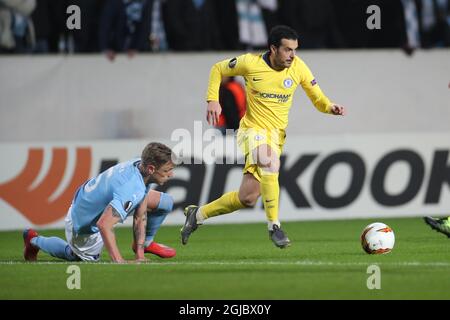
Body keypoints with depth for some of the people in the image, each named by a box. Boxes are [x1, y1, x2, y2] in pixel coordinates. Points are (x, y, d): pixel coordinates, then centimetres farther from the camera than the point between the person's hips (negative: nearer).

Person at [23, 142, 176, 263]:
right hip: (84, 226, -8)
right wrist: (119, 262, -46)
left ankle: (145, 243, 27)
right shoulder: (131, 190, -43)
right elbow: (104, 224, -47)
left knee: (166, 202, 0)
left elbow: (140, 216, -8)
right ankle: (35, 240, 33)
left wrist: (140, 255, -10)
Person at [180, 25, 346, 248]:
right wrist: (212, 100, -8)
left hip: (276, 135, 4)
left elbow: (318, 99, 1)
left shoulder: (297, 67, -6)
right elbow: (218, 69, 5)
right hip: (252, 129, -4)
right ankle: (274, 226, -27)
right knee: (270, 162, -37)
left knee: (247, 198, 2)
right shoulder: (250, 63, -12)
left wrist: (330, 108, -21)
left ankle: (197, 214, 24)